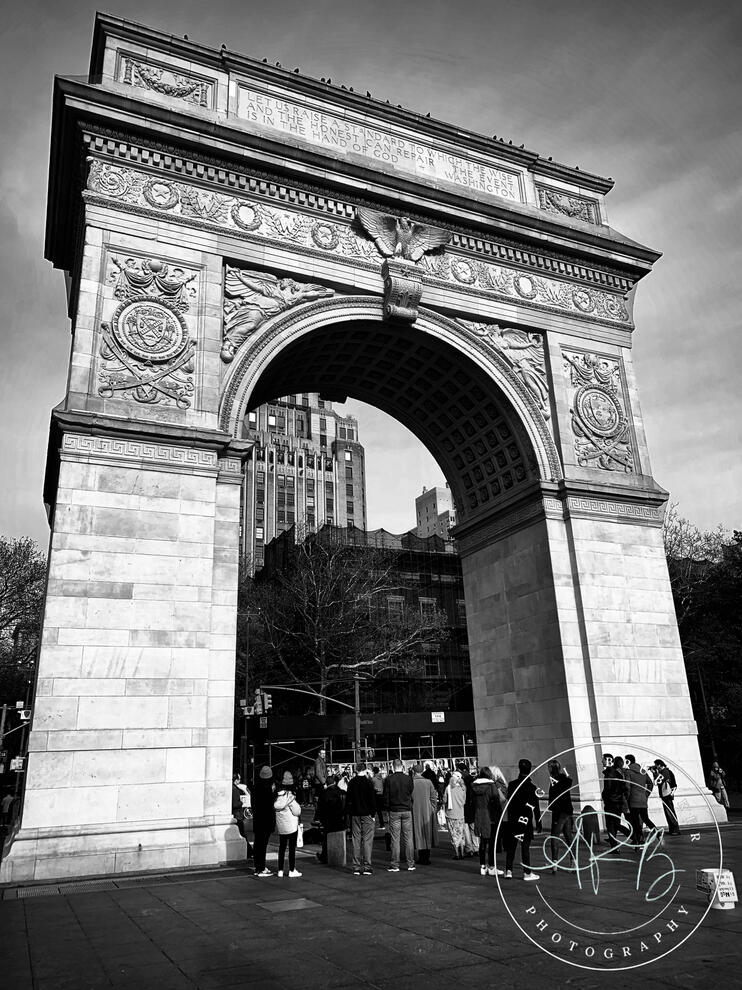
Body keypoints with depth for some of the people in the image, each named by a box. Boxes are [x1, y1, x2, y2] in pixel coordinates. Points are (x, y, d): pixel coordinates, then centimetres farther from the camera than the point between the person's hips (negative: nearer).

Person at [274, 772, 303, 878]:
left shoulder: (277, 796, -1)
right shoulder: (290, 796, -18)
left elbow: (275, 808, 5)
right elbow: (297, 811, -14)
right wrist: (299, 806, 5)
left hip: (280, 826, 5)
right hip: (291, 826, -5)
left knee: (282, 847, 13)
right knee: (292, 848, 4)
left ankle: (280, 870, 16)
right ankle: (292, 870, 8)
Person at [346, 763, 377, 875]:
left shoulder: (351, 783, 4)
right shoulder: (368, 782, -8)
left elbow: (348, 799, 8)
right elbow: (372, 799, -8)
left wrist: (348, 813, 14)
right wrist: (373, 813, -1)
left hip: (355, 815, 4)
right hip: (367, 815, -4)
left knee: (356, 841, 7)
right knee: (367, 840, 0)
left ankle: (356, 868, 9)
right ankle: (367, 868, -1)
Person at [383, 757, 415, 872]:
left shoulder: (389, 779, -6)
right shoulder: (408, 778, -3)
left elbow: (386, 797, -2)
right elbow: (412, 792, 5)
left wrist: (387, 811, 5)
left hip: (394, 812, -1)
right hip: (407, 811, 2)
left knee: (395, 839, 3)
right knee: (408, 838, 8)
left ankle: (395, 865, 6)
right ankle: (410, 864, 12)